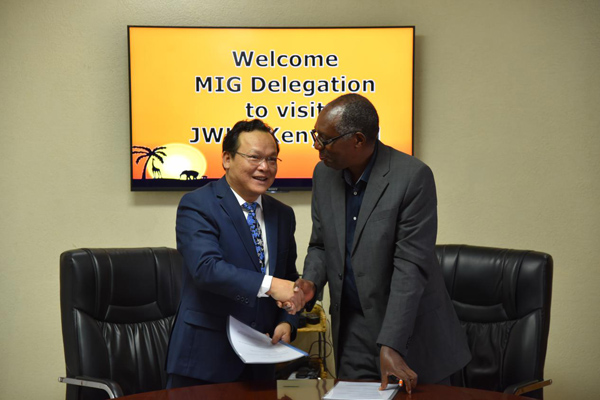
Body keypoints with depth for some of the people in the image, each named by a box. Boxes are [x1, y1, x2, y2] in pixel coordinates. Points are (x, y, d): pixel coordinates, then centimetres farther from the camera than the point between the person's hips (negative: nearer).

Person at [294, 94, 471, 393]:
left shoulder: (413, 177, -19)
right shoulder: (324, 174, 0)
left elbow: (410, 267, -22)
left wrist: (391, 346, -26)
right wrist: (311, 281, -10)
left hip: (411, 328, -4)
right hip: (353, 331, 5)